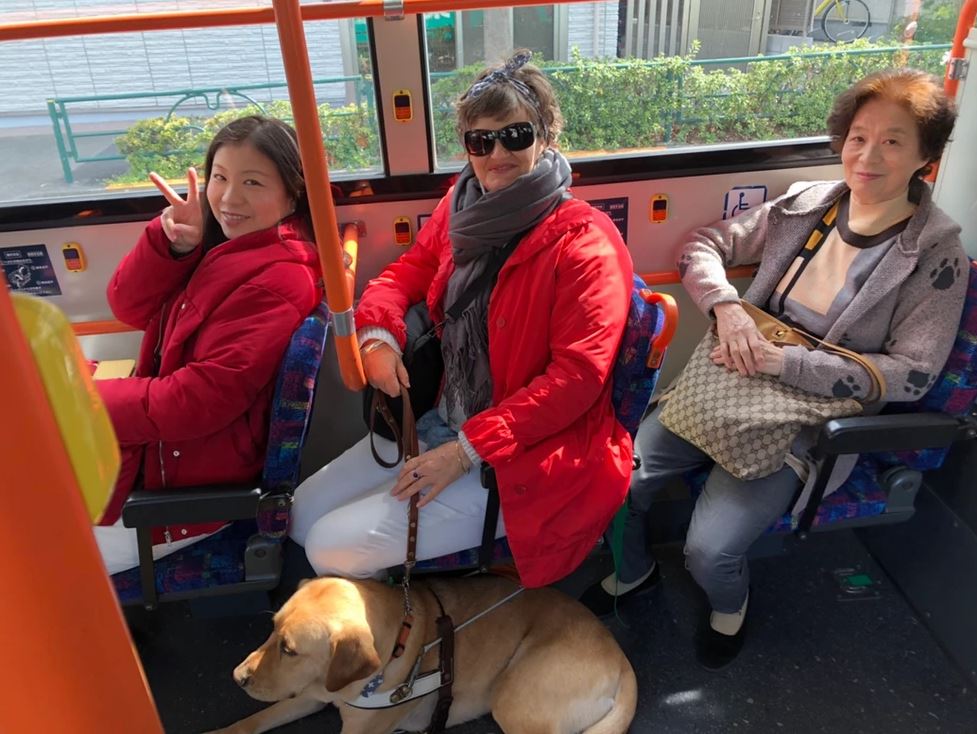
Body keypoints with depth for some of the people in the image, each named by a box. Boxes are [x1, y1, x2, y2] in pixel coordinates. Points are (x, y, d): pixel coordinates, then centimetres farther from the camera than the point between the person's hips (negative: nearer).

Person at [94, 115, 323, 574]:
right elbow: (129, 307, 1)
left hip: (188, 478, -8)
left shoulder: (278, 279, -25)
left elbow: (199, 400, -27)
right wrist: (173, 244, -17)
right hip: (160, 442, 8)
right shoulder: (220, 239, 2)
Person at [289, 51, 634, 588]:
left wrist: (468, 450, -21)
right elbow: (407, 270, 17)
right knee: (302, 515, 4)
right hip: (438, 420, 7)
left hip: (527, 457, -7)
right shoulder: (461, 207, 3)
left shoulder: (584, 242, -18)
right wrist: (378, 332, -6)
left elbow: (578, 376, -21)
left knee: (335, 547, -11)